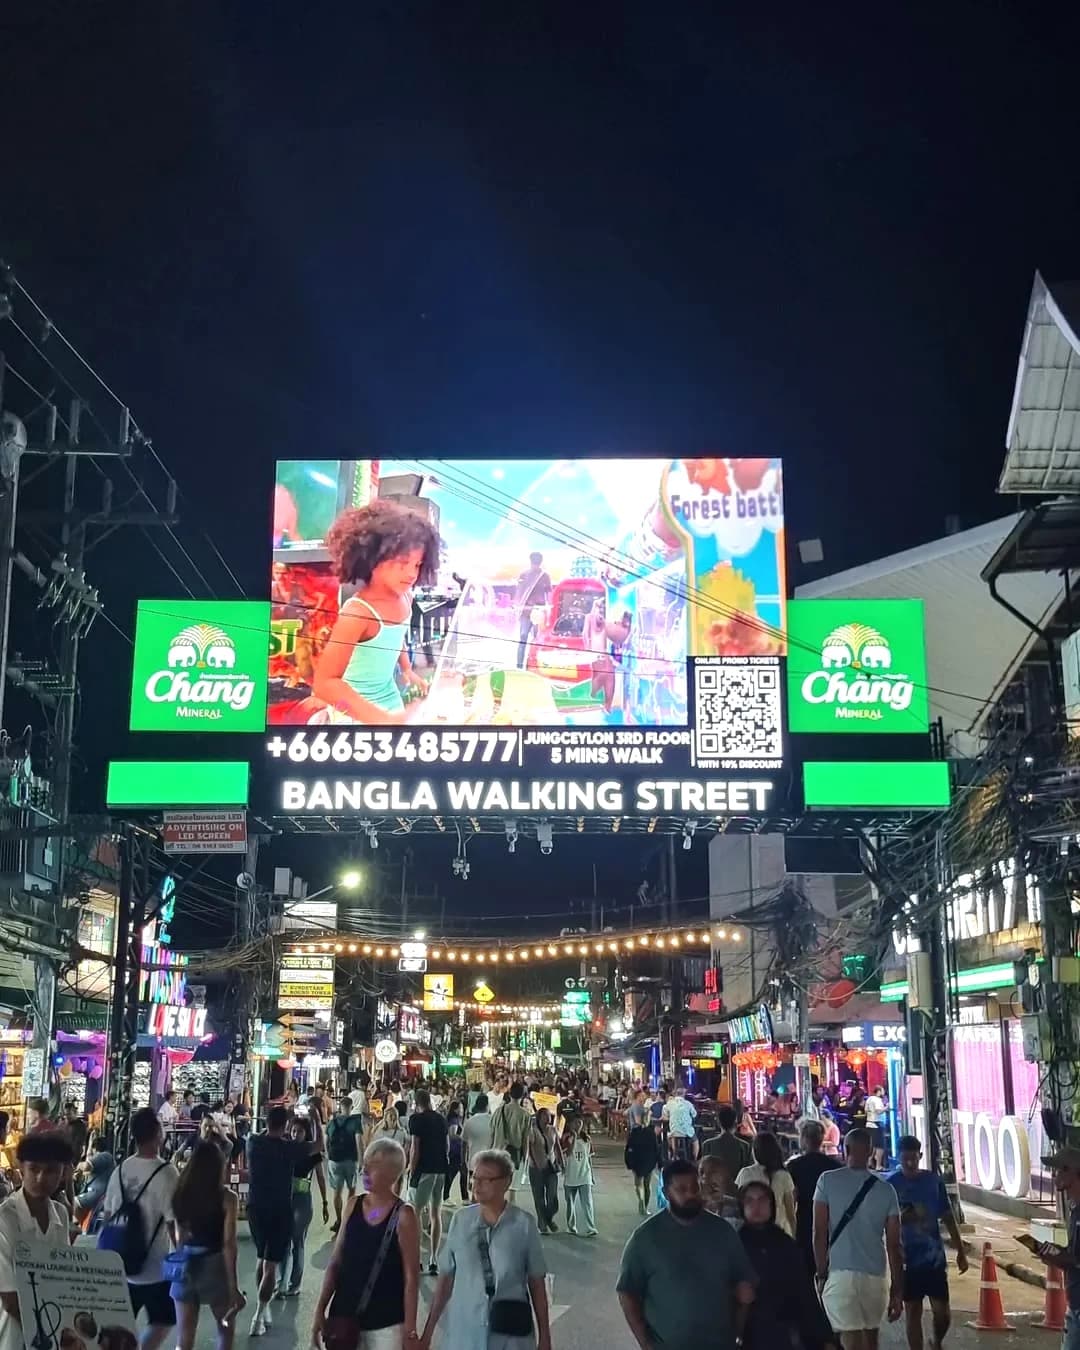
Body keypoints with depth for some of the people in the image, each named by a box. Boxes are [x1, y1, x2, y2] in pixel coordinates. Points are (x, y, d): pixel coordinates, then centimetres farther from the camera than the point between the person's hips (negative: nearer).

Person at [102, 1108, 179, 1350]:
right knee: (163, 1322, 11)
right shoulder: (166, 1173, -19)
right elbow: (173, 1223, -18)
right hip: (156, 1267, -6)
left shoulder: (121, 1170, 0)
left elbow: (109, 1215, 8)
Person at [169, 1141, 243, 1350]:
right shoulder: (226, 1198, -10)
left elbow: (179, 1237, 2)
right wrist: (233, 1285, -10)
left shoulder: (181, 1194, -1)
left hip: (185, 1266, 3)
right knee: (226, 1331, 20)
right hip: (214, 1266, -3)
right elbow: (228, 1244, -13)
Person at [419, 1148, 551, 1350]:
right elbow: (445, 1278, 4)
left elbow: (537, 1283, -1)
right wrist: (428, 1332, 6)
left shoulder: (523, 1224, -7)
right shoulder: (461, 1220, -2)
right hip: (464, 1334, 2)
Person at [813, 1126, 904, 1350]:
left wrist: (822, 1274, 3)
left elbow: (820, 1233, -5)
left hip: (841, 1273, -3)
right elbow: (894, 1245, 3)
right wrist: (897, 1290, 9)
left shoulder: (827, 1181, -4)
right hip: (876, 1275, 3)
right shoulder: (886, 1190, 2)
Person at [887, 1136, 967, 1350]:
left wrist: (960, 1251, 7)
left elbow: (948, 1217, 7)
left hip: (935, 1258, 1)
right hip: (907, 1259, -1)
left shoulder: (933, 1180, 0)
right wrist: (900, 1218, -20)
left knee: (941, 1311, 3)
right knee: (912, 1311, 6)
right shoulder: (891, 1184, -5)